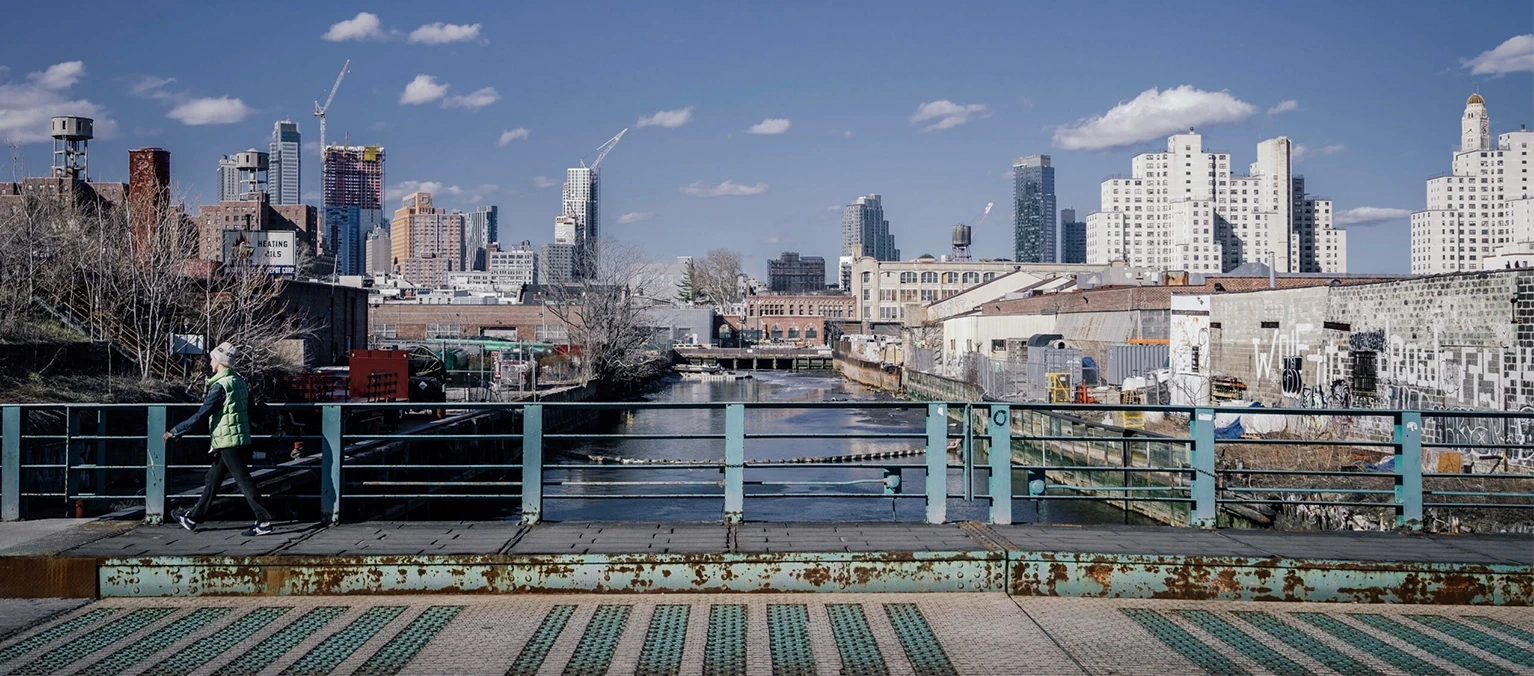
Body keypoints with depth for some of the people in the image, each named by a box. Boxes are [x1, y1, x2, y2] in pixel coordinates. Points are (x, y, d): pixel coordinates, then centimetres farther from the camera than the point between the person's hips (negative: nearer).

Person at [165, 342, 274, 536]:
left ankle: (264, 521, -6)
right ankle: (193, 518, 27)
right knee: (213, 479, 16)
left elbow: (201, 414, -19)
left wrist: (175, 431, -13)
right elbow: (250, 411, 17)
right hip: (242, 440, 9)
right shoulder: (239, 381, 10)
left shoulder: (220, 386, -17)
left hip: (227, 442, -9)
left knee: (243, 480, -6)